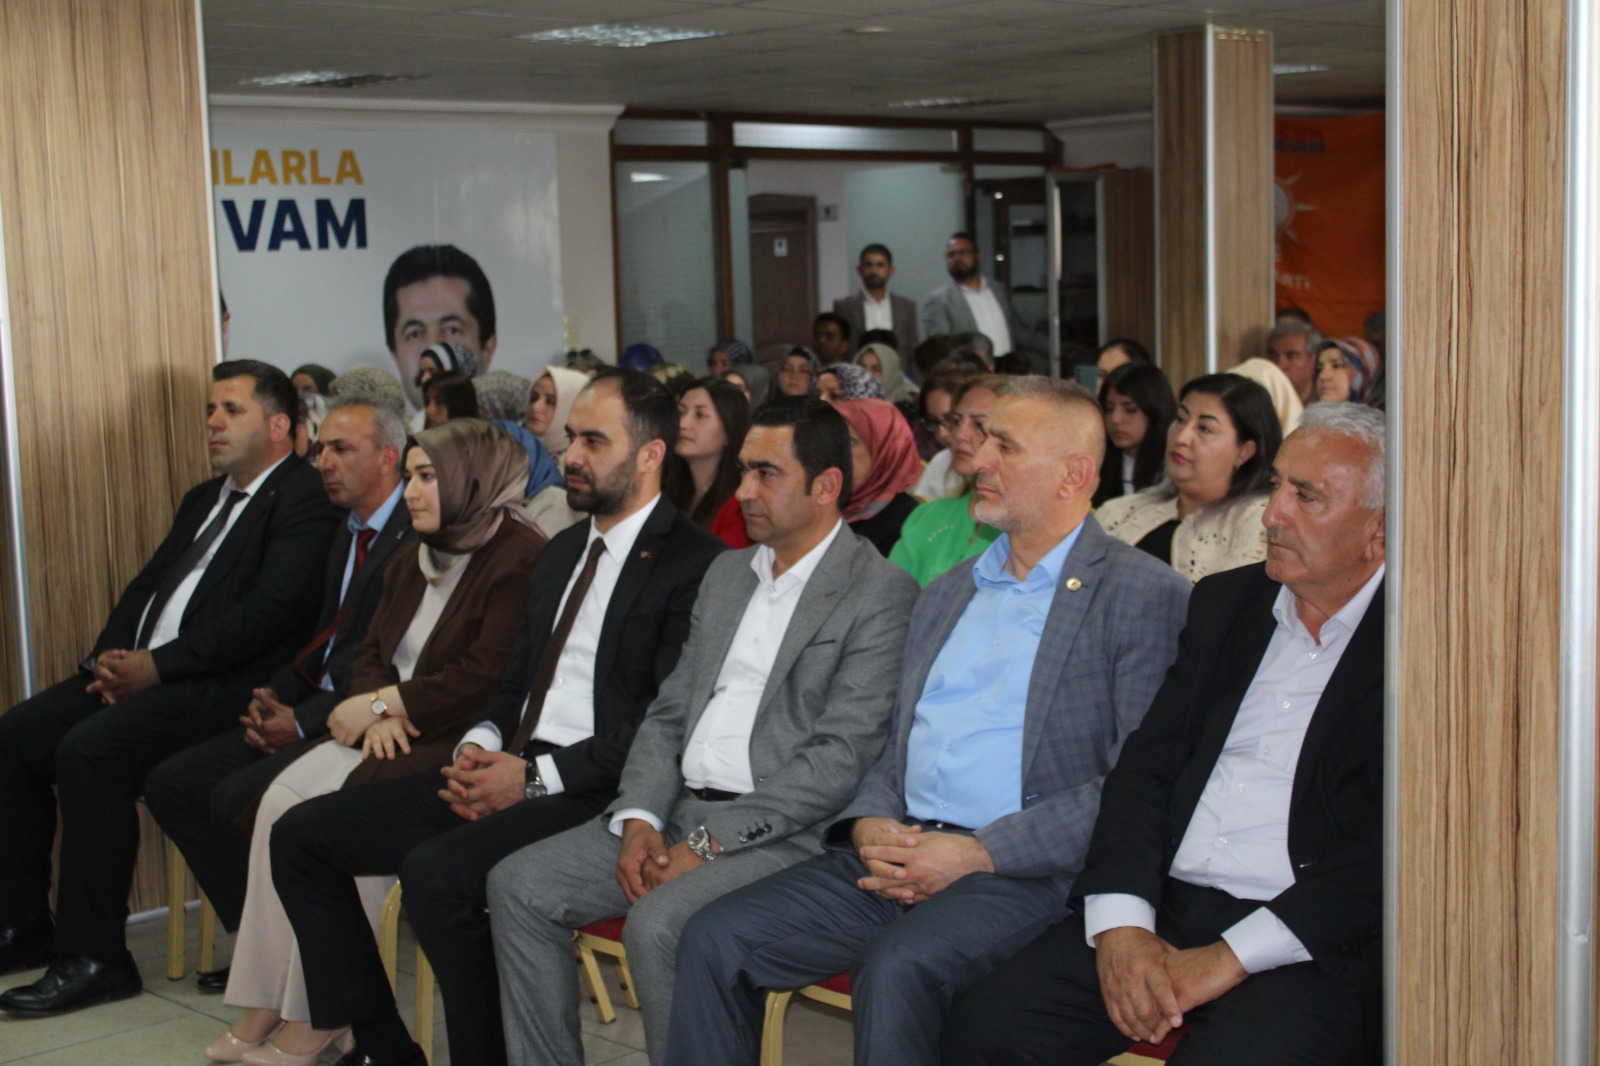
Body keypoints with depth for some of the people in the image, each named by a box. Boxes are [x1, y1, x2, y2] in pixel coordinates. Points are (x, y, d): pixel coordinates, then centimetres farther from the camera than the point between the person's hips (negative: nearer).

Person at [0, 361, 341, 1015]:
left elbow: (270, 612, -18)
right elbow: (148, 585, 22)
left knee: (89, 749, -28)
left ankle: (93, 957, -18)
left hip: (223, 685, -9)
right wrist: (112, 655, 0)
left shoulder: (305, 500, -7)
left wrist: (156, 666, -18)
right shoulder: (204, 499, 24)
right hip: (140, 669, 10)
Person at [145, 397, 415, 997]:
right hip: (314, 708, 10)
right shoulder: (350, 534, 18)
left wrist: (304, 721, -18)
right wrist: (275, 695, 2)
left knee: (236, 799, -24)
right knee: (171, 784, 0)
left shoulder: (416, 536, -14)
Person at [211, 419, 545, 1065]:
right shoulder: (414, 560, 19)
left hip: (460, 744, -8)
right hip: (392, 734, 9)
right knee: (283, 797, -14)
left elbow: (489, 679, -19)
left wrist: (384, 703, -12)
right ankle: (265, 1005, -11)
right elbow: (372, 650, 19)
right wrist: (379, 713, -4)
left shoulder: (520, 558, -11)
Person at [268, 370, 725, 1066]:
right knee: (302, 835, 0)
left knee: (436, 873, -33)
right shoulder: (561, 552, 20)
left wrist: (538, 776, -17)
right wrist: (479, 746, 1)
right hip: (512, 772, 9)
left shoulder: (695, 563, -9)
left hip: (597, 796, -9)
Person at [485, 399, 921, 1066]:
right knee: (519, 885, -6)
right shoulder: (727, 574, 18)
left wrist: (709, 841, -17)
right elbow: (669, 714, 17)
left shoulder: (880, 594, -7)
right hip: (679, 810, 8)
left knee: (657, 924, -31)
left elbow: (841, 759, -15)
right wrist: (639, 819, -1)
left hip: (785, 833, -8)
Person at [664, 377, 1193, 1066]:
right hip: (899, 850, 7)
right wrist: (870, 826, 0)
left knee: (897, 968, -34)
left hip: (1023, 872, -6)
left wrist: (978, 853, -16)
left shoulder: (1145, 596, -2)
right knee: (716, 939, -11)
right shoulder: (948, 594, 22)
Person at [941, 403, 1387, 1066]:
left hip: (1310, 944, -5)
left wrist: (1232, 956, -16)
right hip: (1165, 910, 5)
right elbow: (1145, 766, 9)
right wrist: (1121, 925, -6)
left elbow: (1391, 850, -12)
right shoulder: (1225, 603, 17)